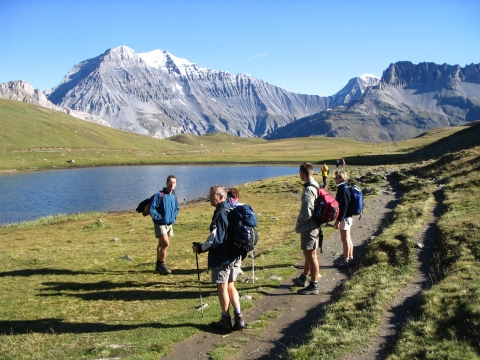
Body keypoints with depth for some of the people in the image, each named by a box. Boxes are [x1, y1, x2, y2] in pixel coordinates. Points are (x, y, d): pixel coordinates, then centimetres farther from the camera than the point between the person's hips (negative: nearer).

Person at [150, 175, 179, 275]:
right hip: (160, 224, -6)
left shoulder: (174, 196, 4)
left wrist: (174, 216, 6)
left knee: (161, 244, 16)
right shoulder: (159, 195, -16)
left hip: (170, 224, 7)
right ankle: (162, 264, -3)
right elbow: (152, 209, -15)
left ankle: (159, 265, 26)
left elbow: (176, 209, 21)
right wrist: (159, 217, -14)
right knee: (166, 243, -17)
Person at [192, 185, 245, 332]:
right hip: (235, 256, 9)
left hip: (222, 257, -9)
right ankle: (239, 318, 17)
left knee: (222, 288, 5)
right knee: (230, 286, 18)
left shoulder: (220, 214, -20)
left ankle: (226, 320, 15)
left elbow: (215, 240, -23)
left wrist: (200, 248, -11)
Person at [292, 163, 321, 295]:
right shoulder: (316, 186, 7)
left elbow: (306, 213, -27)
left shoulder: (308, 190, -23)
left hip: (309, 228, -10)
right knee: (308, 254, 22)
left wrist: (298, 223, -9)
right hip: (314, 225, 10)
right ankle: (303, 278, 39)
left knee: (311, 256, 1)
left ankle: (314, 286, 11)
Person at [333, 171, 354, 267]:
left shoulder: (343, 190, -19)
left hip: (344, 218, -10)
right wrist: (338, 219, 20)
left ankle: (346, 260, 6)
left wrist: (338, 220, -22)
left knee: (345, 239, -2)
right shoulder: (344, 188, 11)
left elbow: (344, 206, -23)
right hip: (347, 217, 10)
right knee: (348, 238, 15)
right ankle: (350, 258, 22)